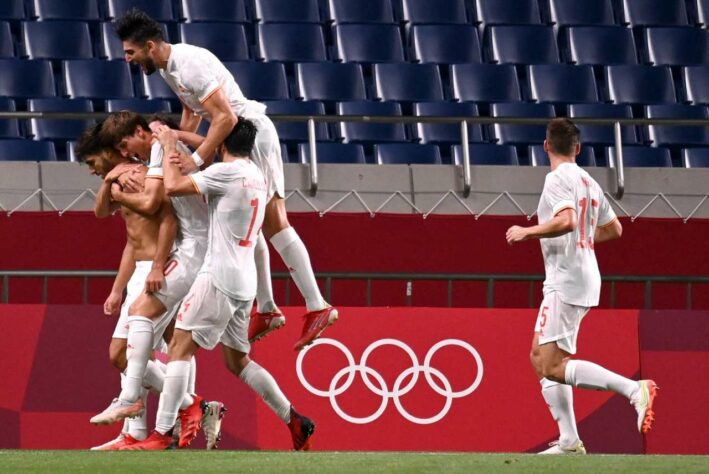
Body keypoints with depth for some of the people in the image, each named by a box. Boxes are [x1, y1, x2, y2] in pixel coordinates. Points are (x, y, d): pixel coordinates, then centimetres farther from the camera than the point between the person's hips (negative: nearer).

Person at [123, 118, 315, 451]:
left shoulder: (227, 172, -10)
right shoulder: (258, 177, 17)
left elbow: (174, 186, -16)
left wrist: (170, 147, -2)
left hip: (219, 276, -8)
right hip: (245, 282, 8)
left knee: (180, 347, -9)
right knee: (238, 361, 18)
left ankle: (162, 435, -16)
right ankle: (295, 422, 17)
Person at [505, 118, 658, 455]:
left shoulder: (558, 179, -10)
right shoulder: (589, 183, 16)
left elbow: (566, 220, -26)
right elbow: (614, 229, 23)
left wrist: (527, 231, -14)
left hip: (566, 283, -9)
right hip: (585, 280, 9)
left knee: (552, 368, -14)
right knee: (540, 359, 13)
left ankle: (633, 389, -23)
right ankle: (569, 442, 7)